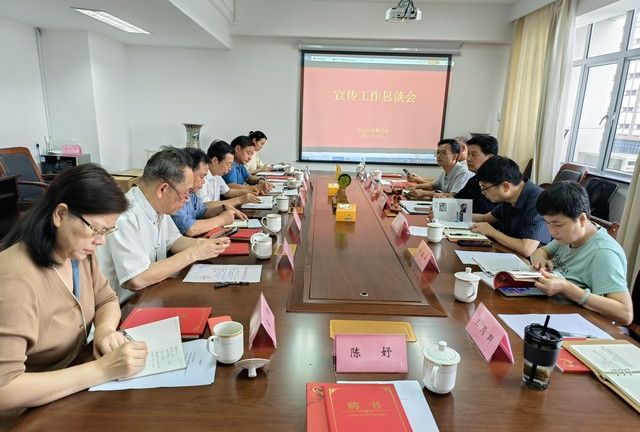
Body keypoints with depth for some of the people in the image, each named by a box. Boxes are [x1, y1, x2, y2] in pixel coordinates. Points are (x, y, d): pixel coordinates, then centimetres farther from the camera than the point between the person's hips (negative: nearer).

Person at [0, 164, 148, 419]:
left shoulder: (80, 252, -5)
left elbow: (107, 301, 8)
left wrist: (105, 329, -13)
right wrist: (101, 370, -31)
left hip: (71, 390, 7)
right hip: (28, 415, -7)